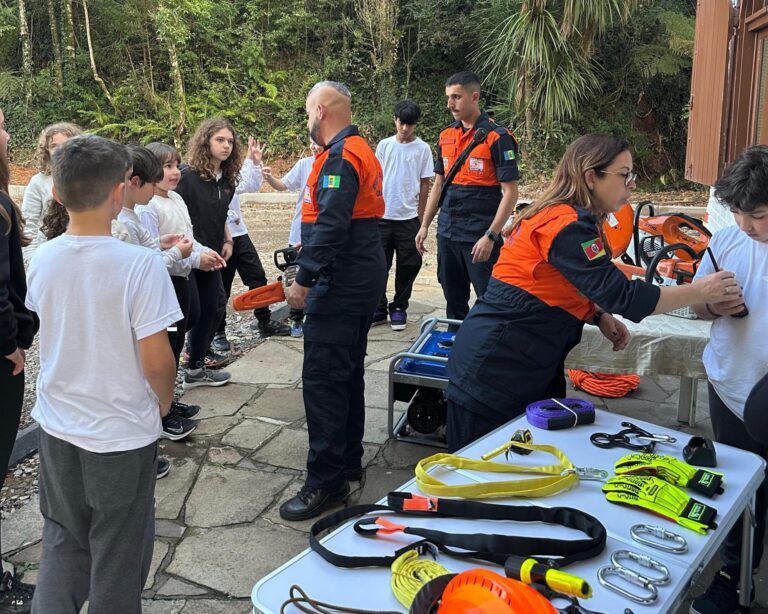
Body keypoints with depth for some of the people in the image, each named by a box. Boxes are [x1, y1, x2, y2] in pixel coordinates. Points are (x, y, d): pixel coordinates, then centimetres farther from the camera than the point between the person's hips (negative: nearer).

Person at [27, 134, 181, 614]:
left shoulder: (42, 260, -6)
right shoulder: (139, 264, -22)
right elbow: (156, 361, -20)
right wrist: (163, 403, -1)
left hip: (57, 427, 5)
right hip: (121, 434, -4)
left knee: (63, 538, 23)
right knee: (118, 553, 14)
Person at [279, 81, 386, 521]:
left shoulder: (340, 157, -16)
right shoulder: (362, 151, 16)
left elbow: (331, 225, -25)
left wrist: (303, 280, -23)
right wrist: (310, 249, 19)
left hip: (340, 286, -11)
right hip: (364, 281, 11)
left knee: (323, 380, -7)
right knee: (348, 375, 18)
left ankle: (327, 482, 0)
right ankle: (349, 462, 30)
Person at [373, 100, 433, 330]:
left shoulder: (423, 149, 0)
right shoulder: (384, 145, 4)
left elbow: (425, 185, 2)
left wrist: (421, 218, 0)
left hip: (408, 217, -1)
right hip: (382, 216, 1)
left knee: (407, 266, 5)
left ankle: (398, 308, 18)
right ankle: (378, 309, 14)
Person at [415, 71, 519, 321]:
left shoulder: (497, 137, -9)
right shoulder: (446, 136, 10)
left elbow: (510, 192, -12)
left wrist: (491, 236, -19)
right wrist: (425, 225, 13)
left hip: (480, 237, -6)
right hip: (448, 233, 6)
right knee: (454, 301, 14)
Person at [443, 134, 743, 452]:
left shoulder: (557, 216, 10)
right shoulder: (567, 225, -20)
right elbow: (620, 294, -23)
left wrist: (600, 317, 2)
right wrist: (699, 292, -14)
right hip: (496, 363, -10)